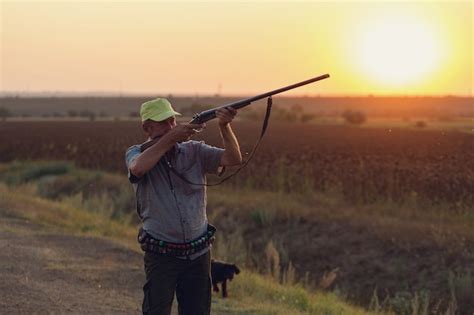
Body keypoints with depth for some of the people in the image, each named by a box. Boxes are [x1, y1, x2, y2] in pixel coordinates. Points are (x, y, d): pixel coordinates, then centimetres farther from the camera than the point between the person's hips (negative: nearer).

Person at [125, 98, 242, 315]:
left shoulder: (194, 151, 3)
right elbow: (138, 168, -27)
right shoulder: (136, 154, -2)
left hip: (198, 253, 3)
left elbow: (234, 159, -10)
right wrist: (170, 139, -26)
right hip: (161, 255, -3)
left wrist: (224, 126, -26)